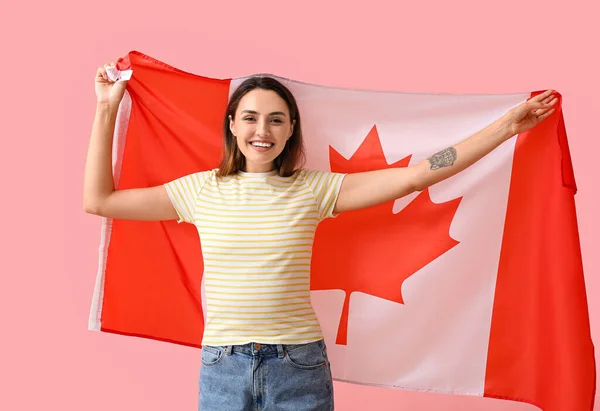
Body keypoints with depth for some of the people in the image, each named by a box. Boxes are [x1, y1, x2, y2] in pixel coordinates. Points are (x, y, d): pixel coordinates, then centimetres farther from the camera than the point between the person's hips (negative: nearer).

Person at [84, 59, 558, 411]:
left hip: (299, 366, -1)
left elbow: (414, 175, -4)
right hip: (222, 367, 1)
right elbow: (99, 200, 6)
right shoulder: (202, 190, 3)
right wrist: (107, 110, 6)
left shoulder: (314, 189, -1)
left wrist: (508, 125, -5)